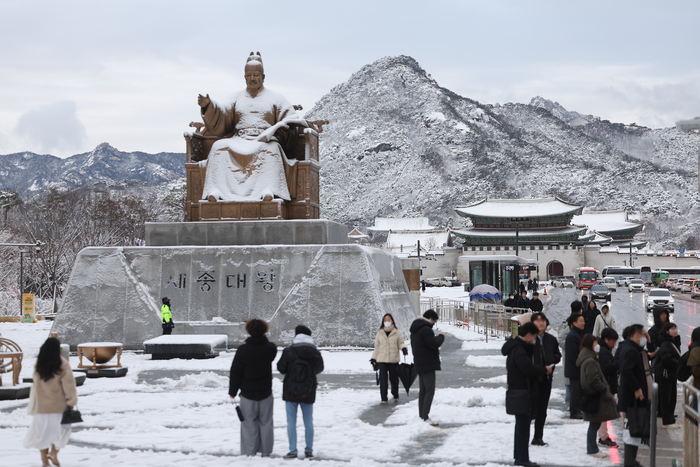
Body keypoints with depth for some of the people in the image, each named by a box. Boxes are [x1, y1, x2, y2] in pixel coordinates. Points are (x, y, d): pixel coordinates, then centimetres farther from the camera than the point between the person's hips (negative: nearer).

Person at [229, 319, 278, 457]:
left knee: (249, 422, 5)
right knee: (265, 422, 10)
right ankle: (266, 451, 14)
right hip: (265, 392, 2)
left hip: (248, 392, -2)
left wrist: (233, 391, 0)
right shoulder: (270, 348, -7)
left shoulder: (243, 350, -14)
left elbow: (236, 373, -9)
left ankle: (250, 452, 5)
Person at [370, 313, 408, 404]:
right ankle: (384, 398, -1)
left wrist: (403, 348, -16)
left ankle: (395, 396, 26)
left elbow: (401, 343, 7)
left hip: (394, 360, -1)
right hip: (382, 360, 1)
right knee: (383, 379, -5)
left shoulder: (397, 333, 5)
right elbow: (377, 347, 14)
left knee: (394, 379, 5)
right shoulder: (379, 333, 10)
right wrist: (374, 358, 9)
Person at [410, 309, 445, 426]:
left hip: (419, 364, 10)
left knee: (423, 390, 15)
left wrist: (435, 338, 14)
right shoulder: (426, 329, -18)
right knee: (430, 391, -10)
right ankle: (425, 417, -15)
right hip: (427, 364, -10)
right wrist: (441, 337, -4)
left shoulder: (415, 329, 16)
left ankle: (421, 415, 18)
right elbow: (434, 344, -21)